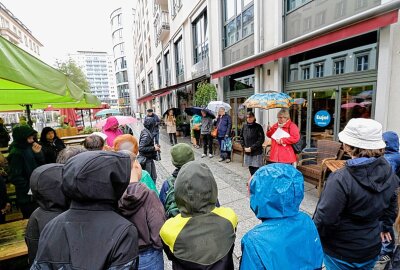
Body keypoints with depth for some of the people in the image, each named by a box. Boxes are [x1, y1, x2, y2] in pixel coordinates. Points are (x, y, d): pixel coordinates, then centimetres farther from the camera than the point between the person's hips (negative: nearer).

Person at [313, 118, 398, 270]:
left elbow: (325, 219, -26)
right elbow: (391, 202, 8)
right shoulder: (387, 170, -8)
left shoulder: (341, 180, -31)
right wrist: (385, 226, 24)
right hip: (372, 249, 6)